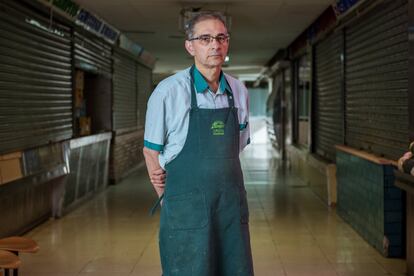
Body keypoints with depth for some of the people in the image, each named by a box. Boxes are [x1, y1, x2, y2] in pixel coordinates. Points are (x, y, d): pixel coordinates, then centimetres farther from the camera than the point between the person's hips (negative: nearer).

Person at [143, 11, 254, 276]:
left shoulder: (239, 92, 7)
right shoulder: (168, 91, -8)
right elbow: (151, 151, 0)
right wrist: (168, 201, 2)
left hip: (232, 204, 4)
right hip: (187, 210, -4)